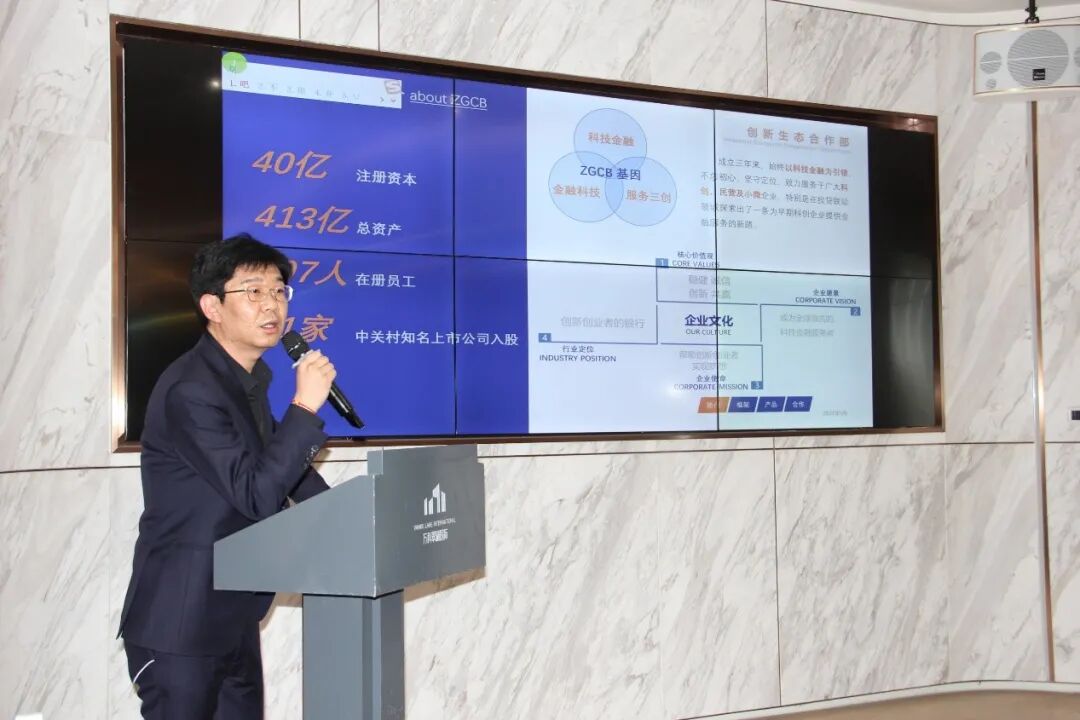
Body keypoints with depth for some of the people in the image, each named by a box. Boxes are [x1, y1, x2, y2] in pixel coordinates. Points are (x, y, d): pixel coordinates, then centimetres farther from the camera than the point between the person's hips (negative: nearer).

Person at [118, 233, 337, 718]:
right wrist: (305, 407, -26)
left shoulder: (250, 378, 8)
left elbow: (277, 457, 22)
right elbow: (256, 493, -25)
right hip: (180, 625, -9)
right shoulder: (189, 391, -21)